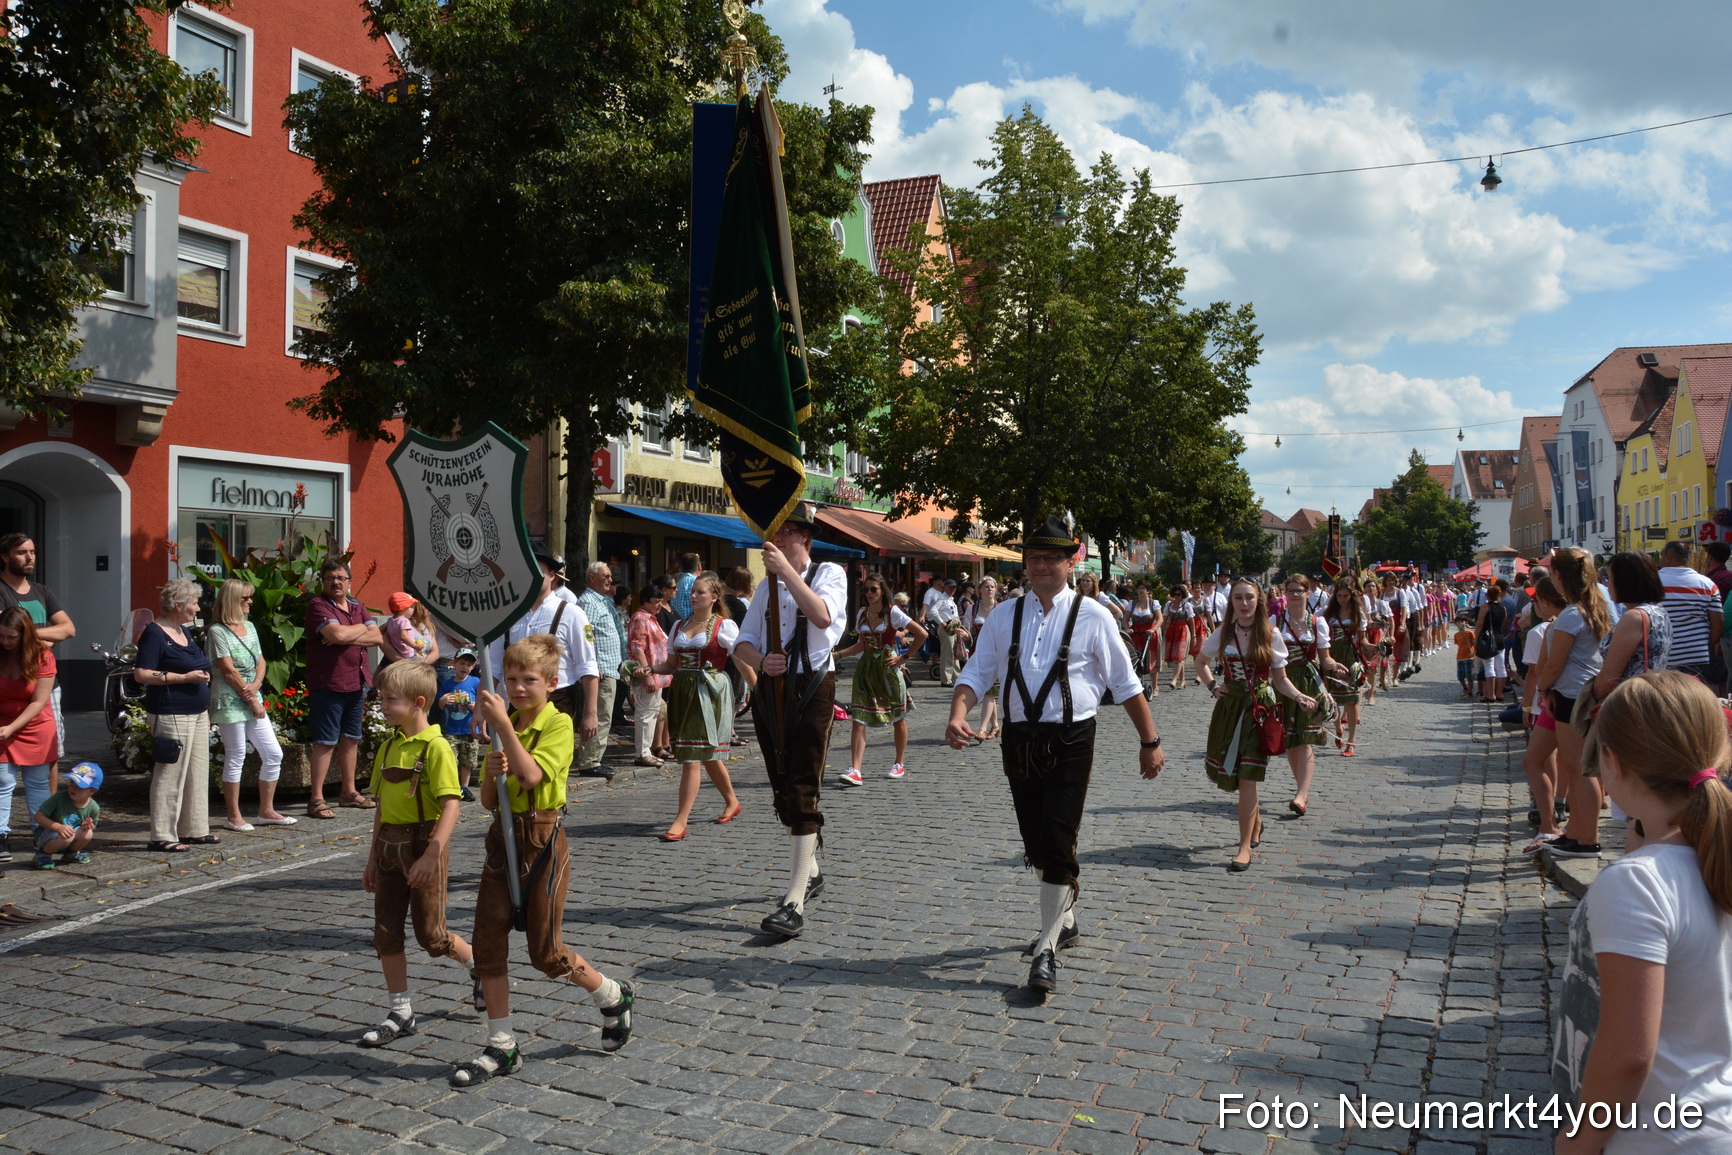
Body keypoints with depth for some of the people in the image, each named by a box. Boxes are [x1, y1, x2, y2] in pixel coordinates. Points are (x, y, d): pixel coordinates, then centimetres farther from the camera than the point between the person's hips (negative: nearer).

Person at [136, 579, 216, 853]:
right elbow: (141, 674, -19)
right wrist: (185, 677, -20)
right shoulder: (154, 633, -10)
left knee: (198, 773, 12)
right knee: (170, 775, -5)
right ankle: (163, 836, 1)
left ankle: (194, 829, 21)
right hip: (171, 714, -9)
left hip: (197, 713, 9)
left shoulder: (184, 632, 16)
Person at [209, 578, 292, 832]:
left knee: (274, 754, 6)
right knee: (236, 758, -2)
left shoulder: (250, 627, 14)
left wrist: (256, 685, -8)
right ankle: (233, 817, 8)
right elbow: (228, 671, -13)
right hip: (230, 701, -7)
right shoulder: (218, 631, -9)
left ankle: (267, 811, 16)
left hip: (254, 699, 8)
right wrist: (252, 701, -11)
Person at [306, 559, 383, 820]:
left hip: (357, 683, 7)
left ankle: (349, 792, 24)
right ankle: (316, 799, -1)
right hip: (328, 684, -7)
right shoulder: (318, 606, -6)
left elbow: (378, 637, 2)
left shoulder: (357, 607, 14)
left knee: (351, 739, 14)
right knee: (326, 742, -5)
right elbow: (337, 634, -23)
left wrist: (346, 638, -12)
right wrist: (361, 629, -4)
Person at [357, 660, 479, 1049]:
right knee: (386, 933, 7)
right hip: (389, 846, 7)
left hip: (423, 842, -7)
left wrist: (431, 855, -27)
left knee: (431, 935, 1)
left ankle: (479, 966, 29)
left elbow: (451, 804, -20)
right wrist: (374, 856, 17)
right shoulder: (388, 746, 9)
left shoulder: (435, 746, -15)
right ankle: (399, 1014, 18)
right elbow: (382, 804, 16)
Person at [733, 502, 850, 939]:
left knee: (802, 792, -11)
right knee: (783, 790, 14)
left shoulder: (829, 574, -2)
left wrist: (787, 570, -28)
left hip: (811, 690, -6)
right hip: (770, 689, 6)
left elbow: (822, 616, -24)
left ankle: (795, 902, -12)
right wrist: (762, 661, -13)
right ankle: (810, 871, 34)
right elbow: (743, 643, 9)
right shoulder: (767, 586, 15)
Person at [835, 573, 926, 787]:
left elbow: (921, 634, -8)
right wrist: (838, 654, 4)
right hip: (865, 668, 4)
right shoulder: (862, 613, 9)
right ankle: (854, 771, -15)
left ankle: (899, 765, 27)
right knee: (858, 720, -9)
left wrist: (903, 658, -7)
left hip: (887, 668, -4)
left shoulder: (892, 613, -7)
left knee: (898, 718, 9)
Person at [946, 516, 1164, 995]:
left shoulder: (1092, 617, -4)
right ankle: (1064, 920, 39)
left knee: (1058, 843, -7)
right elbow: (977, 674, 2)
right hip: (1020, 740, 4)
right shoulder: (1004, 617, 6)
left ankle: (1047, 951, 2)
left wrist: (1150, 742, 4)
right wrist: (957, 716, -17)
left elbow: (1126, 684, 1)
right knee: (1035, 843, 15)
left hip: (1070, 742, -4)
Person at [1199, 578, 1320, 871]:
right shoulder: (1223, 633, 3)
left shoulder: (1270, 635, -3)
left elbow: (1280, 679, 1)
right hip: (1228, 707, 3)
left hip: (1258, 708, -3)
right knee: (1227, 773, 8)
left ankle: (1245, 848, -6)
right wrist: (1213, 685, 6)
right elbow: (1201, 661, 21)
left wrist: (1299, 696, -16)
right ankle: (1255, 822, 37)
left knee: (1247, 777, -11)